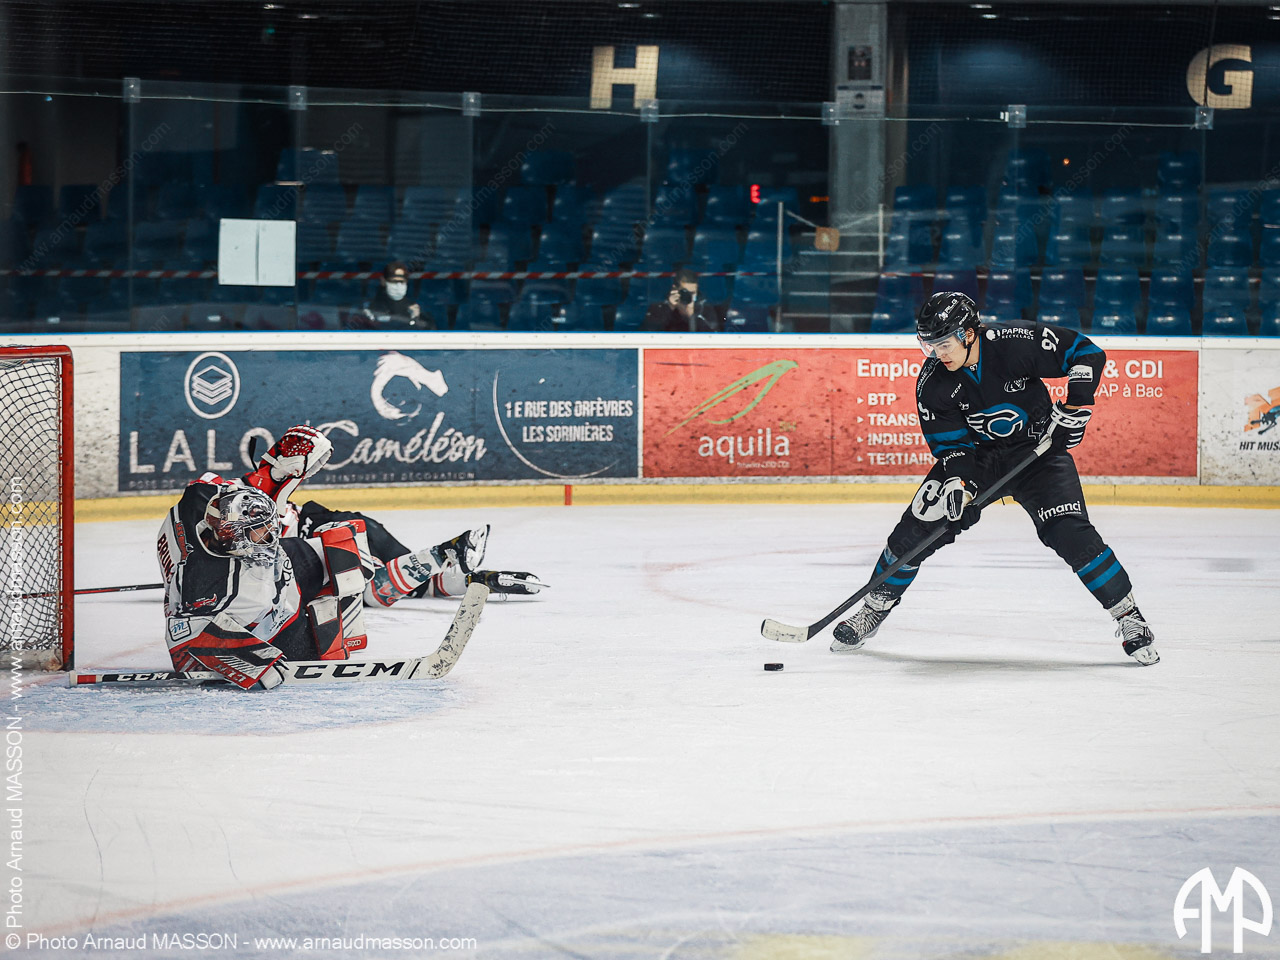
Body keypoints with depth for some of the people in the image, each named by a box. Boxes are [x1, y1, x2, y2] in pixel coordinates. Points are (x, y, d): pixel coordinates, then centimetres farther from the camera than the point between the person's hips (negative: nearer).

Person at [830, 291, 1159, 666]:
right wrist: (958, 481, -26)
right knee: (918, 525, -7)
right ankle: (874, 609, 13)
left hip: (1038, 447, -3)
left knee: (1070, 534, -20)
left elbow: (1087, 352, -16)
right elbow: (949, 441, -8)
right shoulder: (932, 383, -15)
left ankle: (1129, 618, -7)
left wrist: (1075, 405, -22)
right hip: (976, 453, 3)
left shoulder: (1017, 343, -26)